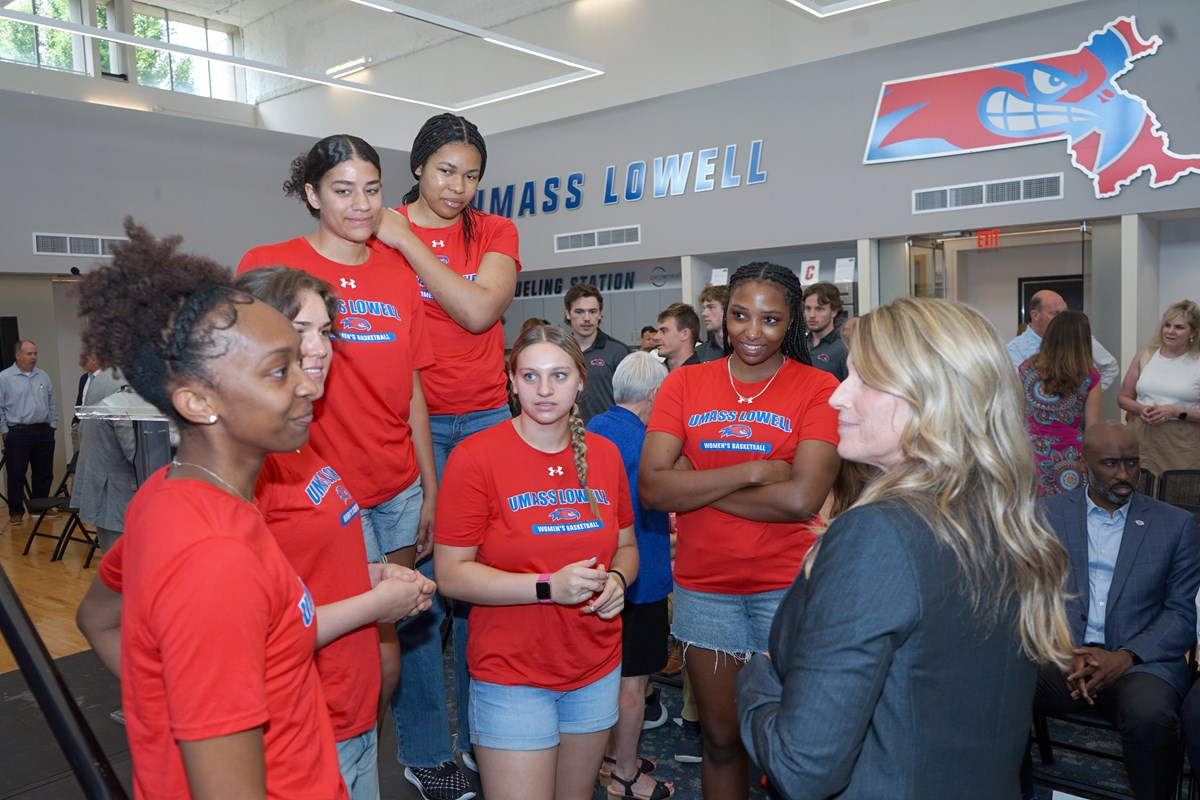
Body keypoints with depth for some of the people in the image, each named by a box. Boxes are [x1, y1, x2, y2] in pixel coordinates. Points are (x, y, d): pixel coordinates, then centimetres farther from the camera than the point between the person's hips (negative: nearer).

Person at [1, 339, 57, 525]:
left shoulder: (43, 376, 10)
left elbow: (52, 404, 15)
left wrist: (52, 425, 10)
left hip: (44, 433, 5)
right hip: (17, 433, -4)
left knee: (44, 473, 10)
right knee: (16, 475, 1)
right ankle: (16, 512, 9)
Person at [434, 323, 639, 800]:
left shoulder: (604, 454, 2)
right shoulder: (475, 457, -13)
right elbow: (450, 574, -14)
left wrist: (617, 580, -8)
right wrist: (548, 587, -23)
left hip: (597, 670, 5)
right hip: (512, 676, -4)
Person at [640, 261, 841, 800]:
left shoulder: (818, 389, -7)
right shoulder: (685, 384, 0)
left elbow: (802, 498, -19)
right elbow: (652, 487, -11)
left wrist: (695, 482, -13)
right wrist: (753, 472, -17)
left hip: (788, 587, -2)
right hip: (703, 587, 2)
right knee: (721, 738, 18)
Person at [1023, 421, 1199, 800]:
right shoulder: (1049, 512, 11)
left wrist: (1126, 657, -11)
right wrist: (1062, 651, -12)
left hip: (1140, 661, 0)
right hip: (1060, 655, 1)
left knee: (1150, 719, -34)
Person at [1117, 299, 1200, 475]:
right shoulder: (1144, 357, 8)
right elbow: (1123, 398, 13)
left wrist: (1176, 411, -15)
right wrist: (1142, 409, -5)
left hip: (1183, 445, -2)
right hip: (1142, 440, 2)